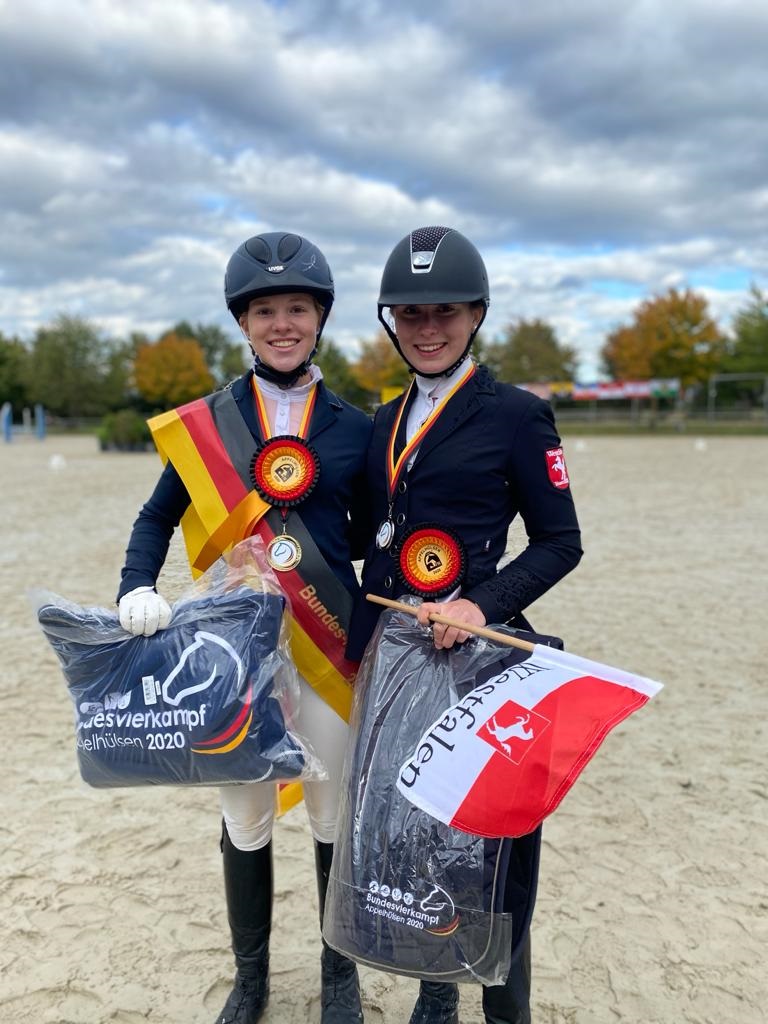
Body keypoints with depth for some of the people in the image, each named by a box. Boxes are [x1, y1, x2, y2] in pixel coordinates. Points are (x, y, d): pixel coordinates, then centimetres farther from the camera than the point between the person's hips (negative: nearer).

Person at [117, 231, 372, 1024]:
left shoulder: (353, 427, 2)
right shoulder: (200, 422, 1)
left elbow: (368, 535, 9)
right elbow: (157, 518, 8)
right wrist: (137, 589, -8)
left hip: (326, 648, 0)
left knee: (333, 812, 13)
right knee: (244, 816, 14)